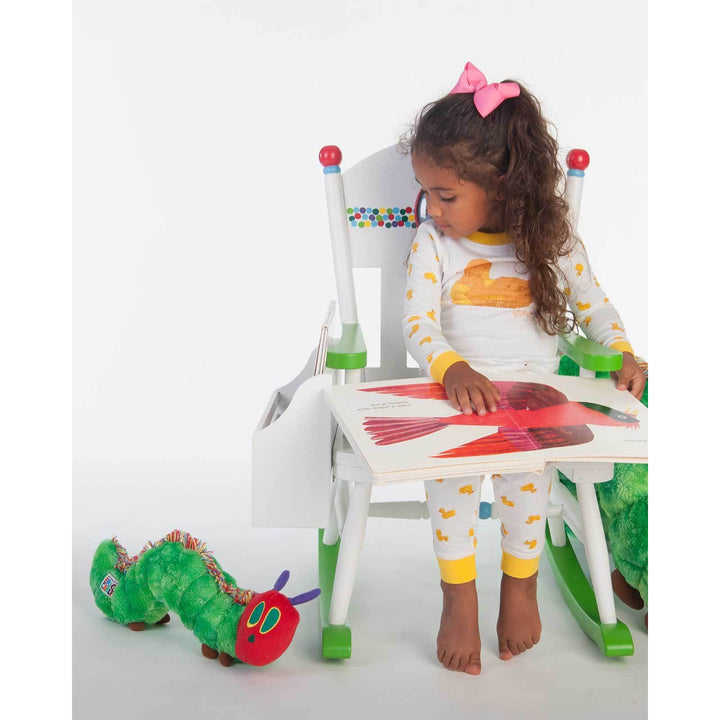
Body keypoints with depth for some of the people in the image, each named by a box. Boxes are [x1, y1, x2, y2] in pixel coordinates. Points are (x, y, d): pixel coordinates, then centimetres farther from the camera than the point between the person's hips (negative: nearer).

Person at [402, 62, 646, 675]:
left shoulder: (551, 241, 1)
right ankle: (459, 594, -12)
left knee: (526, 461, -29)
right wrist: (451, 367, -29)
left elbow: (593, 302, 13)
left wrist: (624, 353, -3)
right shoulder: (432, 242, -1)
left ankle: (521, 580, -2)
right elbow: (418, 322, -9)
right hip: (457, 389, 0)